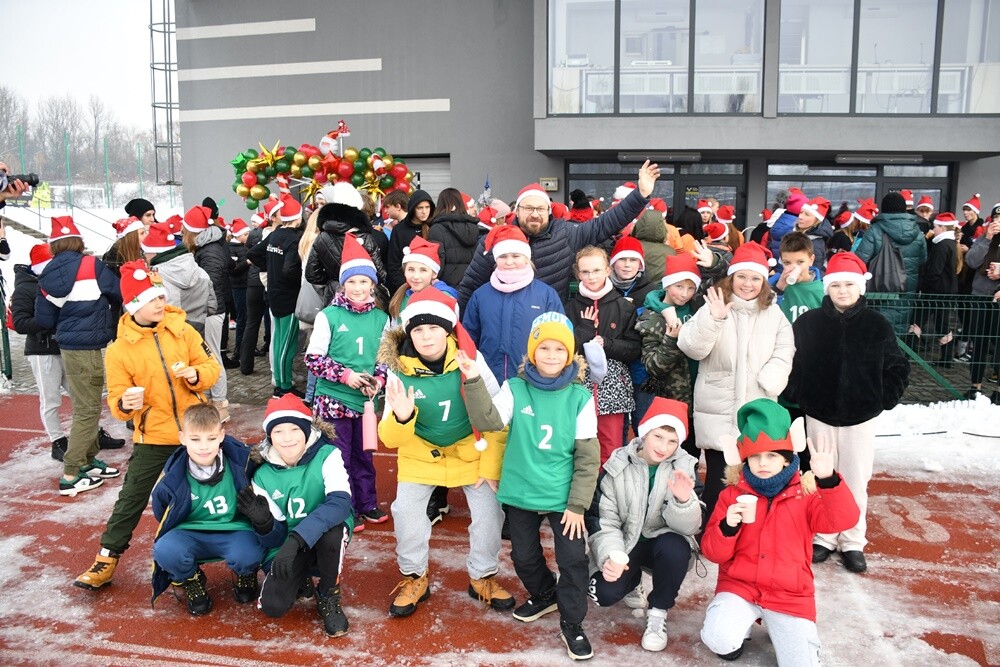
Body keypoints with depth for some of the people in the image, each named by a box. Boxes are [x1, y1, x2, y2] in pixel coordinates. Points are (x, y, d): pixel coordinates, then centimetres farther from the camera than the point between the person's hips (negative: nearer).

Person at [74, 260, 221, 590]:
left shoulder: (182, 330, -4)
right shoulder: (119, 349, -9)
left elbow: (211, 366, 0)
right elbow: (116, 398, -7)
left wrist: (196, 374, -22)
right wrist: (125, 404, -30)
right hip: (153, 437, -1)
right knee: (132, 498, 5)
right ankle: (107, 558, 19)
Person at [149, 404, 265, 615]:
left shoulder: (241, 461, -15)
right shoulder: (171, 480, -12)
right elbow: (164, 518, 7)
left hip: (234, 531, -1)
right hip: (190, 534, 2)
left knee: (247, 556, -34)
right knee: (165, 551, -31)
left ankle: (245, 577, 8)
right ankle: (192, 582, 6)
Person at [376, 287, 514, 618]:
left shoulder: (470, 359, -22)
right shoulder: (399, 370, -19)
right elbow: (390, 439, -18)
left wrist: (491, 466, -12)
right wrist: (400, 418, -41)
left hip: (471, 450, 0)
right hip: (420, 452, 1)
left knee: (489, 510, -4)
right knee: (406, 511, -7)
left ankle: (483, 578, 22)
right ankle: (414, 578, 20)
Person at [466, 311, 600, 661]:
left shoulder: (580, 397, -8)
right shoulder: (514, 389, -6)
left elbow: (588, 457, -6)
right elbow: (488, 422, -22)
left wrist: (577, 504, -8)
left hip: (564, 497, -2)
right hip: (521, 493, 2)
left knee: (573, 559, 0)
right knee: (524, 556, 17)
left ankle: (571, 623, 22)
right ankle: (544, 595, 46)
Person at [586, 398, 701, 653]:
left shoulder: (685, 467, -12)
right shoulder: (618, 466, -12)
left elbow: (689, 527, -18)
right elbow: (602, 520, -11)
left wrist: (683, 501, -39)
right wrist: (610, 555, -29)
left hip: (663, 542, 0)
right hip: (624, 544, 1)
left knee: (674, 548, -35)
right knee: (604, 593, -22)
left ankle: (658, 612, -6)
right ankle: (634, 578, 16)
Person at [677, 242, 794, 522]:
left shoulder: (775, 315, 10)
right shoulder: (713, 308, -1)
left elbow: (783, 356, 4)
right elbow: (692, 348, -14)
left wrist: (766, 383, -12)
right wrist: (713, 319, -29)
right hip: (718, 412, -2)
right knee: (718, 477, 0)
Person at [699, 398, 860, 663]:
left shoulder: (805, 493, -1)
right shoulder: (733, 494, -2)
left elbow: (843, 519, -20)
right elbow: (713, 552, -4)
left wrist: (828, 479, -36)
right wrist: (728, 527, -25)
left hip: (790, 595, 1)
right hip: (740, 586, -1)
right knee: (720, 640, -27)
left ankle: (777, 624, 20)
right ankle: (740, 622, 10)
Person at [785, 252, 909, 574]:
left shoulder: (877, 324, -4)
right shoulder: (808, 322, -5)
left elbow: (898, 367, 4)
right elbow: (791, 363, 1)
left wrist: (884, 400, -2)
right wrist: (798, 397, -3)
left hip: (860, 417, 0)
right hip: (819, 415, 0)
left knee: (856, 481, 7)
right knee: (822, 479, 11)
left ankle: (852, 542, 22)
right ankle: (823, 537, 25)